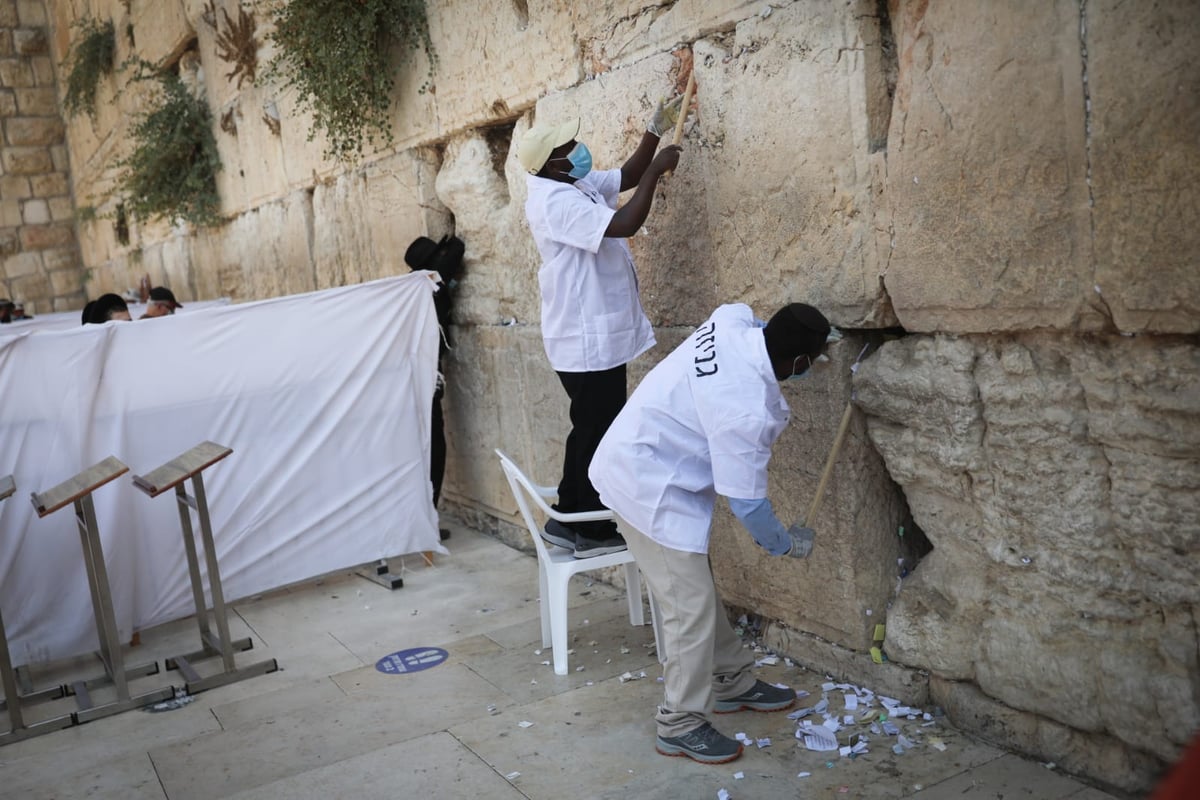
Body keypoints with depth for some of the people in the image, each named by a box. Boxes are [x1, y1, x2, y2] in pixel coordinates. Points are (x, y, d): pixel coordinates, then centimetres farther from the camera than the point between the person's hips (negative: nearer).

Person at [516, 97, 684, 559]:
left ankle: (567, 519, 25)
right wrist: (657, 170, -19)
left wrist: (655, 130, 7)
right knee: (598, 434, -2)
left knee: (589, 430, 16)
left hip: (596, 336, 11)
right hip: (589, 342, -11)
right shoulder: (557, 201, -21)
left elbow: (627, 177, 20)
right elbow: (624, 224, -29)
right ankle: (594, 532, 8)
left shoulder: (575, 186, 11)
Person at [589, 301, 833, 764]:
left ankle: (732, 682, 33)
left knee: (697, 589, 19)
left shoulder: (734, 321, -8)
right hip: (648, 486, -10)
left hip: (635, 461, 10)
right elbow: (746, 502, -20)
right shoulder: (747, 410, -30)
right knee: (690, 607, -4)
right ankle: (680, 725, 9)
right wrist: (785, 544, -1)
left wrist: (816, 333, 18)